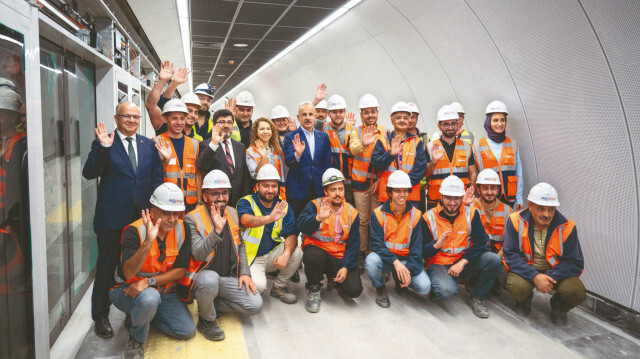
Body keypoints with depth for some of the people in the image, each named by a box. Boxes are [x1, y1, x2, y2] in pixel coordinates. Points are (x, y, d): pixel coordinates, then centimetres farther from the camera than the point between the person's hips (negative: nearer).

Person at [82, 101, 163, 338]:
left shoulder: (149, 145, 9)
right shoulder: (104, 143, -2)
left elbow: (157, 178, 9)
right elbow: (89, 173, -12)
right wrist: (102, 147, -23)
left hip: (142, 216, 3)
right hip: (111, 218, -3)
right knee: (107, 267, 8)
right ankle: (101, 316, 24)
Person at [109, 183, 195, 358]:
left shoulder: (182, 230, -10)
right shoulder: (135, 231, -22)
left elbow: (180, 270, -9)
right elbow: (127, 273, -34)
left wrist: (149, 281, -24)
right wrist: (148, 242, -48)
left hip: (164, 291, 5)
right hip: (127, 291, -5)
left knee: (188, 330, -7)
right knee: (149, 298, -38)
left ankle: (138, 317, 16)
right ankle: (136, 339, -6)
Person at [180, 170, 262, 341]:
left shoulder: (232, 213, 6)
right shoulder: (193, 219, -13)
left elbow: (240, 245, 16)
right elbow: (198, 254, -25)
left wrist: (244, 272, 4)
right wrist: (217, 231, -37)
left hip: (228, 277, 6)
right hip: (202, 275, -5)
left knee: (256, 305, -11)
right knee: (210, 279, -40)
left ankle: (213, 304, 12)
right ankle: (206, 321, -9)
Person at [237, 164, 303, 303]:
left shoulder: (282, 206, 1)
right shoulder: (246, 202, -12)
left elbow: (291, 234, -5)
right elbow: (246, 220, -35)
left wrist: (286, 253, -26)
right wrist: (270, 218, -54)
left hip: (273, 255, 5)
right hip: (251, 258, -4)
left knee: (297, 253, -20)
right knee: (258, 285, -29)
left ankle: (279, 287, 4)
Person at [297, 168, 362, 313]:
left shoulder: (352, 212, 2)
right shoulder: (315, 205, -6)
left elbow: (353, 244, 1)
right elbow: (300, 226, -24)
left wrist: (345, 267, -11)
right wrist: (318, 217, -42)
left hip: (340, 256, 2)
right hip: (317, 249, -2)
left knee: (355, 290, -15)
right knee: (312, 255, -38)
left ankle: (332, 278, 22)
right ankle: (314, 291, -6)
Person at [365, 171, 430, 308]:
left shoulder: (415, 215, -2)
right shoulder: (379, 213, -8)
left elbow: (416, 247, -3)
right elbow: (377, 244, -14)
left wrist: (409, 270, -18)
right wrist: (395, 262, -29)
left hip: (405, 259, 2)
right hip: (384, 257, -2)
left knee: (424, 287, -19)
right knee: (371, 261, -36)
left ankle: (399, 279, 16)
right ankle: (380, 288, -1)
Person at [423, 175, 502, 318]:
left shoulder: (471, 214, 1)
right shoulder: (429, 218, -5)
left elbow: (481, 242, -7)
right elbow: (422, 251, -6)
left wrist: (462, 262, -19)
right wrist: (436, 245, -29)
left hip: (465, 262, 3)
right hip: (439, 263, -3)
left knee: (494, 260, -23)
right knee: (447, 291, -34)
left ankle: (478, 297, 1)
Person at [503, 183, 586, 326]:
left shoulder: (566, 226, -12)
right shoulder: (516, 221, -14)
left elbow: (575, 263, -10)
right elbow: (511, 255, -16)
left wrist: (549, 277, -26)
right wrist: (534, 276, -29)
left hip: (555, 271, 1)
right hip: (525, 269, -1)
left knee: (577, 292, -27)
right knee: (517, 287, -33)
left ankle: (559, 307, 12)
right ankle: (524, 300, 9)